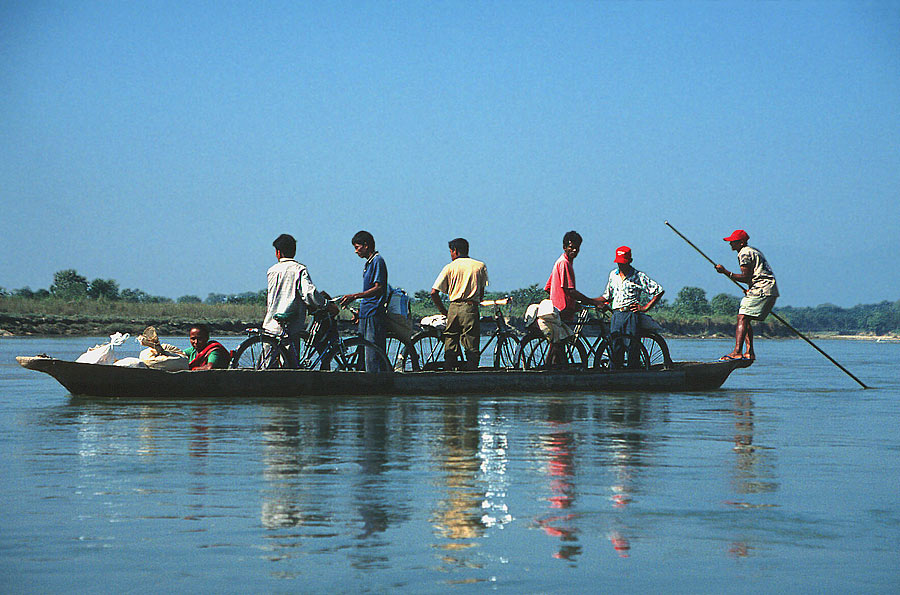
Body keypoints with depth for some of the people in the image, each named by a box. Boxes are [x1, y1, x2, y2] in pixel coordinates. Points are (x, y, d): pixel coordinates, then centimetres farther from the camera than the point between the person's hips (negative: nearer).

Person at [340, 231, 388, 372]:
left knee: (372, 356, -13)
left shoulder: (378, 261, -10)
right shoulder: (369, 262, 21)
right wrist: (359, 310, 25)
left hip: (374, 314, -10)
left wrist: (355, 296, -24)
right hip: (366, 315, 10)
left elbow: (378, 289, -19)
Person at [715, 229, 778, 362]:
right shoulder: (753, 251, 25)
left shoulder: (744, 254, -7)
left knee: (742, 317, -17)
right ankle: (750, 352, 8)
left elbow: (745, 277, -16)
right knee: (745, 319, 14)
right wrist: (750, 290, 18)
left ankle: (737, 352, -30)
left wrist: (726, 272, -16)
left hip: (762, 290, -11)